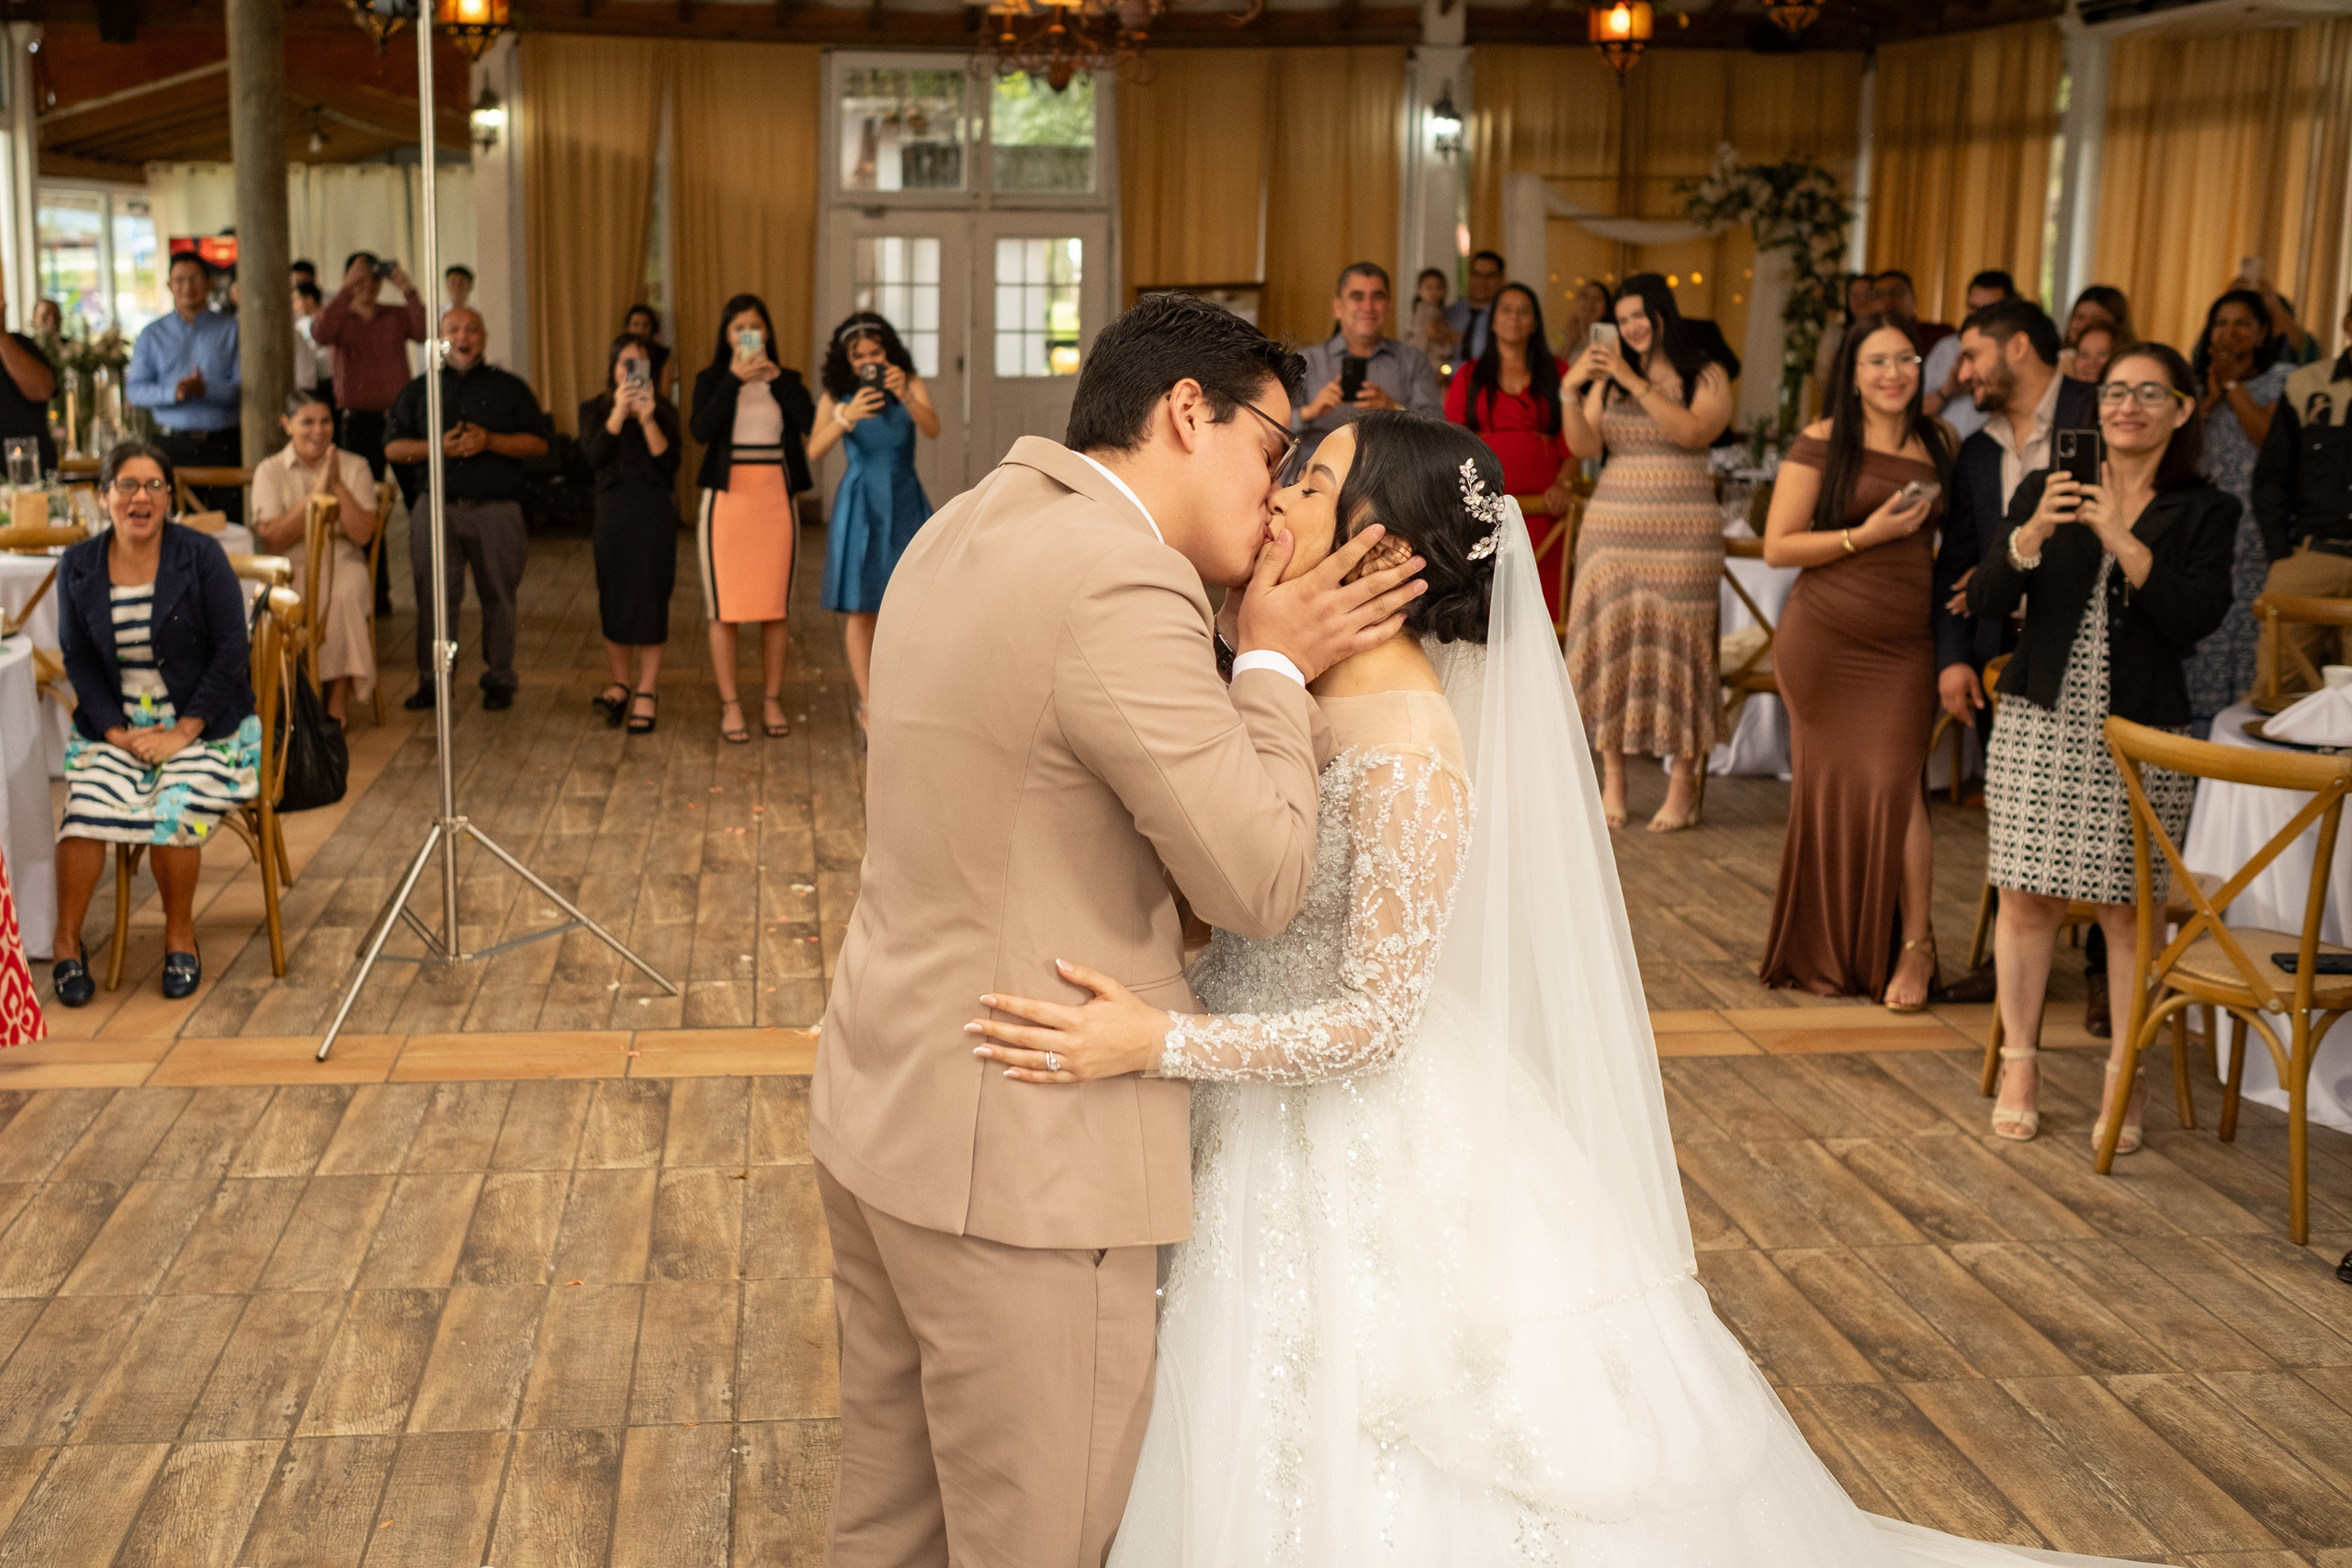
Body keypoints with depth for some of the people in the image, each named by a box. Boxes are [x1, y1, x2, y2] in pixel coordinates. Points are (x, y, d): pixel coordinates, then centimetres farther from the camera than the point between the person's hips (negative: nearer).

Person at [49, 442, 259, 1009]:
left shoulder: (202, 556, -5)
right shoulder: (78, 566, 5)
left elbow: (231, 653, -7)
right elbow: (78, 660, 7)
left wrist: (182, 732, -13)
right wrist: (116, 731, -9)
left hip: (201, 724, -2)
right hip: (116, 726, 3)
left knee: (175, 812, -27)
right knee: (86, 808, -24)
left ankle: (180, 935, -2)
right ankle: (66, 943, -5)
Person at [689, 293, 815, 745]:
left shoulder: (786, 380, 9)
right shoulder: (712, 380, 4)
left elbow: (809, 422, -10)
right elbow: (702, 430, -14)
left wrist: (775, 376, -12)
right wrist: (734, 378, -17)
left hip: (775, 498, 2)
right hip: (727, 498, -2)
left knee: (774, 606, 4)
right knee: (725, 608, -2)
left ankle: (772, 702, 12)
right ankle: (730, 705, 4)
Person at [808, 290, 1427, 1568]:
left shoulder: (961, 533, 9)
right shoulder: (1122, 587, -21)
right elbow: (1259, 880, -19)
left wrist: (1255, 657, 5)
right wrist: (1273, 666, -6)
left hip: (875, 1107, 10)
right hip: (1017, 1160, -10)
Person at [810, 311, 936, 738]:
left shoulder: (912, 384, -2)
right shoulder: (835, 396, -3)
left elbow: (932, 429, -20)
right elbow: (814, 451, -18)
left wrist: (905, 396, -38)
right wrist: (846, 417, -36)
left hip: (905, 503, 1)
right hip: (860, 505, -1)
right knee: (861, 607, -1)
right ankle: (869, 706, 5)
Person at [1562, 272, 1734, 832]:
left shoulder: (1707, 378, 4)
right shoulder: (1607, 378, 12)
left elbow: (1693, 432, -14)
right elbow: (1584, 446, 1)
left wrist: (1635, 383, -18)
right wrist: (1571, 391, -14)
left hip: (1682, 533, -3)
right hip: (1612, 528, 3)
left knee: (1674, 645, -5)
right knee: (1608, 640, -4)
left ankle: (1684, 785, 1)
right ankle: (1612, 779, 3)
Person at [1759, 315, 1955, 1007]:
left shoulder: (1939, 443, 10)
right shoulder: (1823, 442, -3)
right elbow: (1778, 546, -6)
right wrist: (1866, 534, -15)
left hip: (1905, 643, 2)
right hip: (1824, 637, -2)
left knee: (1894, 781, -8)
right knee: (1829, 784, 5)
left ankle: (1914, 946, 3)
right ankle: (1827, 950, 19)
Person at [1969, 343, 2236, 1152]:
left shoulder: (2204, 510, 3)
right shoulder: (2046, 491, 6)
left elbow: (2198, 618, -12)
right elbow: (1985, 599, -3)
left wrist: (2124, 542, -21)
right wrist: (2033, 534, -21)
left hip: (2142, 733, -1)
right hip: (2042, 722, 1)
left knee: (2128, 908, 0)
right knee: (2028, 898, 2)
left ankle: (2124, 1078, 12)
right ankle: (2018, 1063, 15)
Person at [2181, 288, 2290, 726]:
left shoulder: (2280, 378, 5)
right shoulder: (2198, 380, 17)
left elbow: (2271, 439, -10)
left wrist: (2233, 384, -5)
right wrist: (2211, 395, -2)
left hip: (2255, 535, -3)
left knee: (2247, 638, -7)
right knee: (2202, 647, 0)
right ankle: (2197, 736, 4)